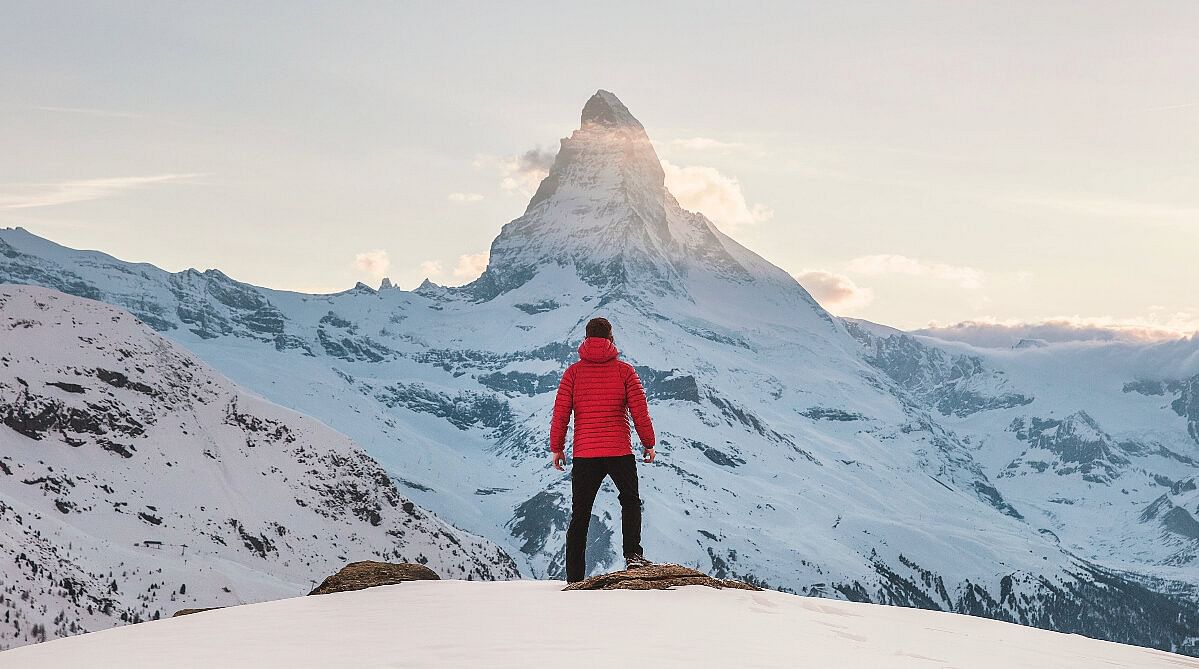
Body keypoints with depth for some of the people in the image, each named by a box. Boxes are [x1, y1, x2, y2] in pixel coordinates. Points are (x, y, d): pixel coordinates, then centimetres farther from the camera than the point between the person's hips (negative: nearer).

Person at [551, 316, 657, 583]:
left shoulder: (573, 372, 1)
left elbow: (560, 413, -1)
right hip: (620, 452, -1)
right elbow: (640, 411, -2)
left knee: (579, 516, 9)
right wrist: (648, 443, 10)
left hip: (584, 454, 1)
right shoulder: (624, 371, -2)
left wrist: (556, 448, 9)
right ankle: (633, 554, 3)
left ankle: (574, 578, 8)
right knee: (630, 501, 21)